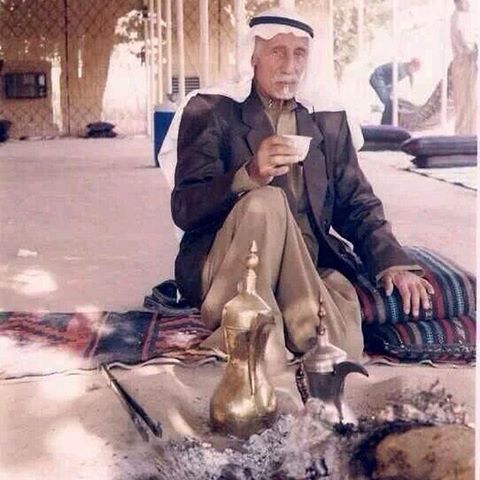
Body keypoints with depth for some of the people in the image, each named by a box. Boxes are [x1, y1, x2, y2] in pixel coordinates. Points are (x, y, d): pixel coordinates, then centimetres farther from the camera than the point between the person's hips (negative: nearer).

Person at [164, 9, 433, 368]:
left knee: (340, 349, -27)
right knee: (265, 201, -32)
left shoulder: (330, 121, 16)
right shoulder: (210, 111, 3)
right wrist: (250, 176, -25)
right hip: (222, 267, -2)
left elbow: (357, 204, 18)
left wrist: (392, 261, -2)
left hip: (305, 267, 2)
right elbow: (184, 209, -6)